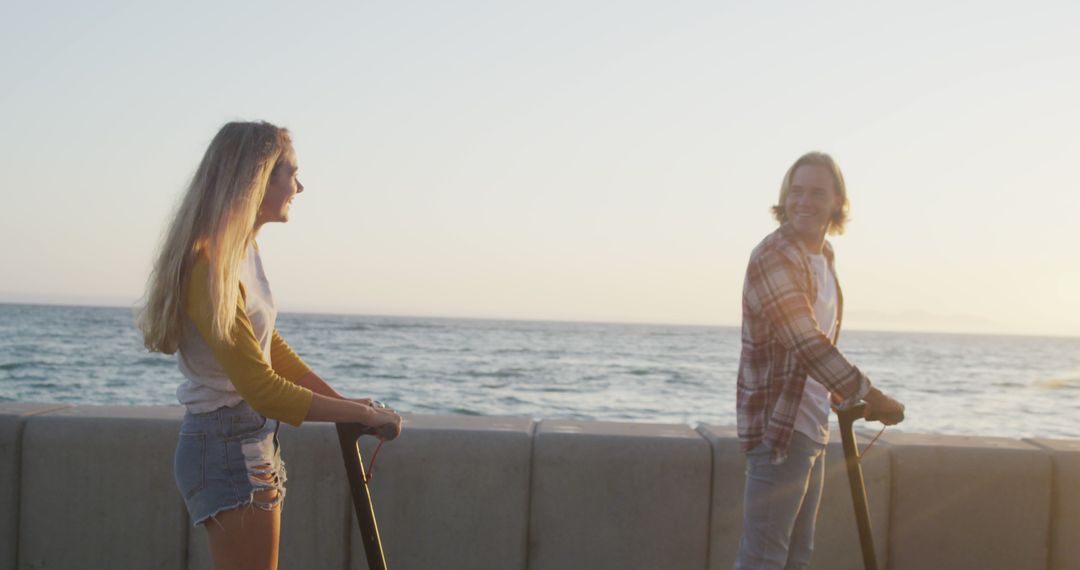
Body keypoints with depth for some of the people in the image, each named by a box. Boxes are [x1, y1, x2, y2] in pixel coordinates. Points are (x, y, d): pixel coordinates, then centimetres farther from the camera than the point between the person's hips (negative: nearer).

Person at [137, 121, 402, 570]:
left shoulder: (244, 251, 8)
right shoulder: (210, 265, -23)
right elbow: (262, 389, -26)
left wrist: (342, 400, 5)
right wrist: (361, 414, -19)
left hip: (256, 439, 10)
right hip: (228, 445, -10)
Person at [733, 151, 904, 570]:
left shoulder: (824, 256, 14)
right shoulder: (772, 257, -17)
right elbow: (806, 344, -25)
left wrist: (845, 399, 20)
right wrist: (871, 397, -22)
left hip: (811, 428, 9)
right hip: (779, 427, -9)